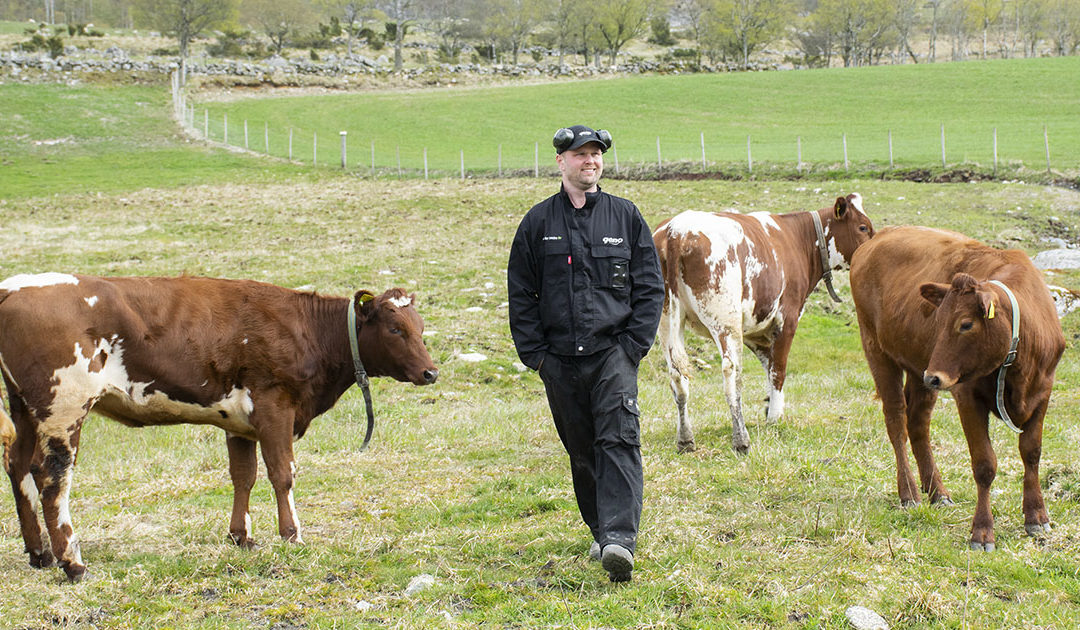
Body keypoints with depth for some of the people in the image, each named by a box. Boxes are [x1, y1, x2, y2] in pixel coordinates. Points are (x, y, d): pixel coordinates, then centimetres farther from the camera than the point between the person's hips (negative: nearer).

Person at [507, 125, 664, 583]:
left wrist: (634, 345, -3)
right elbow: (520, 293, 9)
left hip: (613, 352, -2)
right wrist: (534, 353, 2)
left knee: (619, 440, -15)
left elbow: (650, 287, 7)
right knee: (581, 450, 9)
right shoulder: (538, 222, 7)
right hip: (559, 358, 2)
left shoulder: (625, 217, 6)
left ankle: (620, 539, -23)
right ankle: (601, 532, 23)